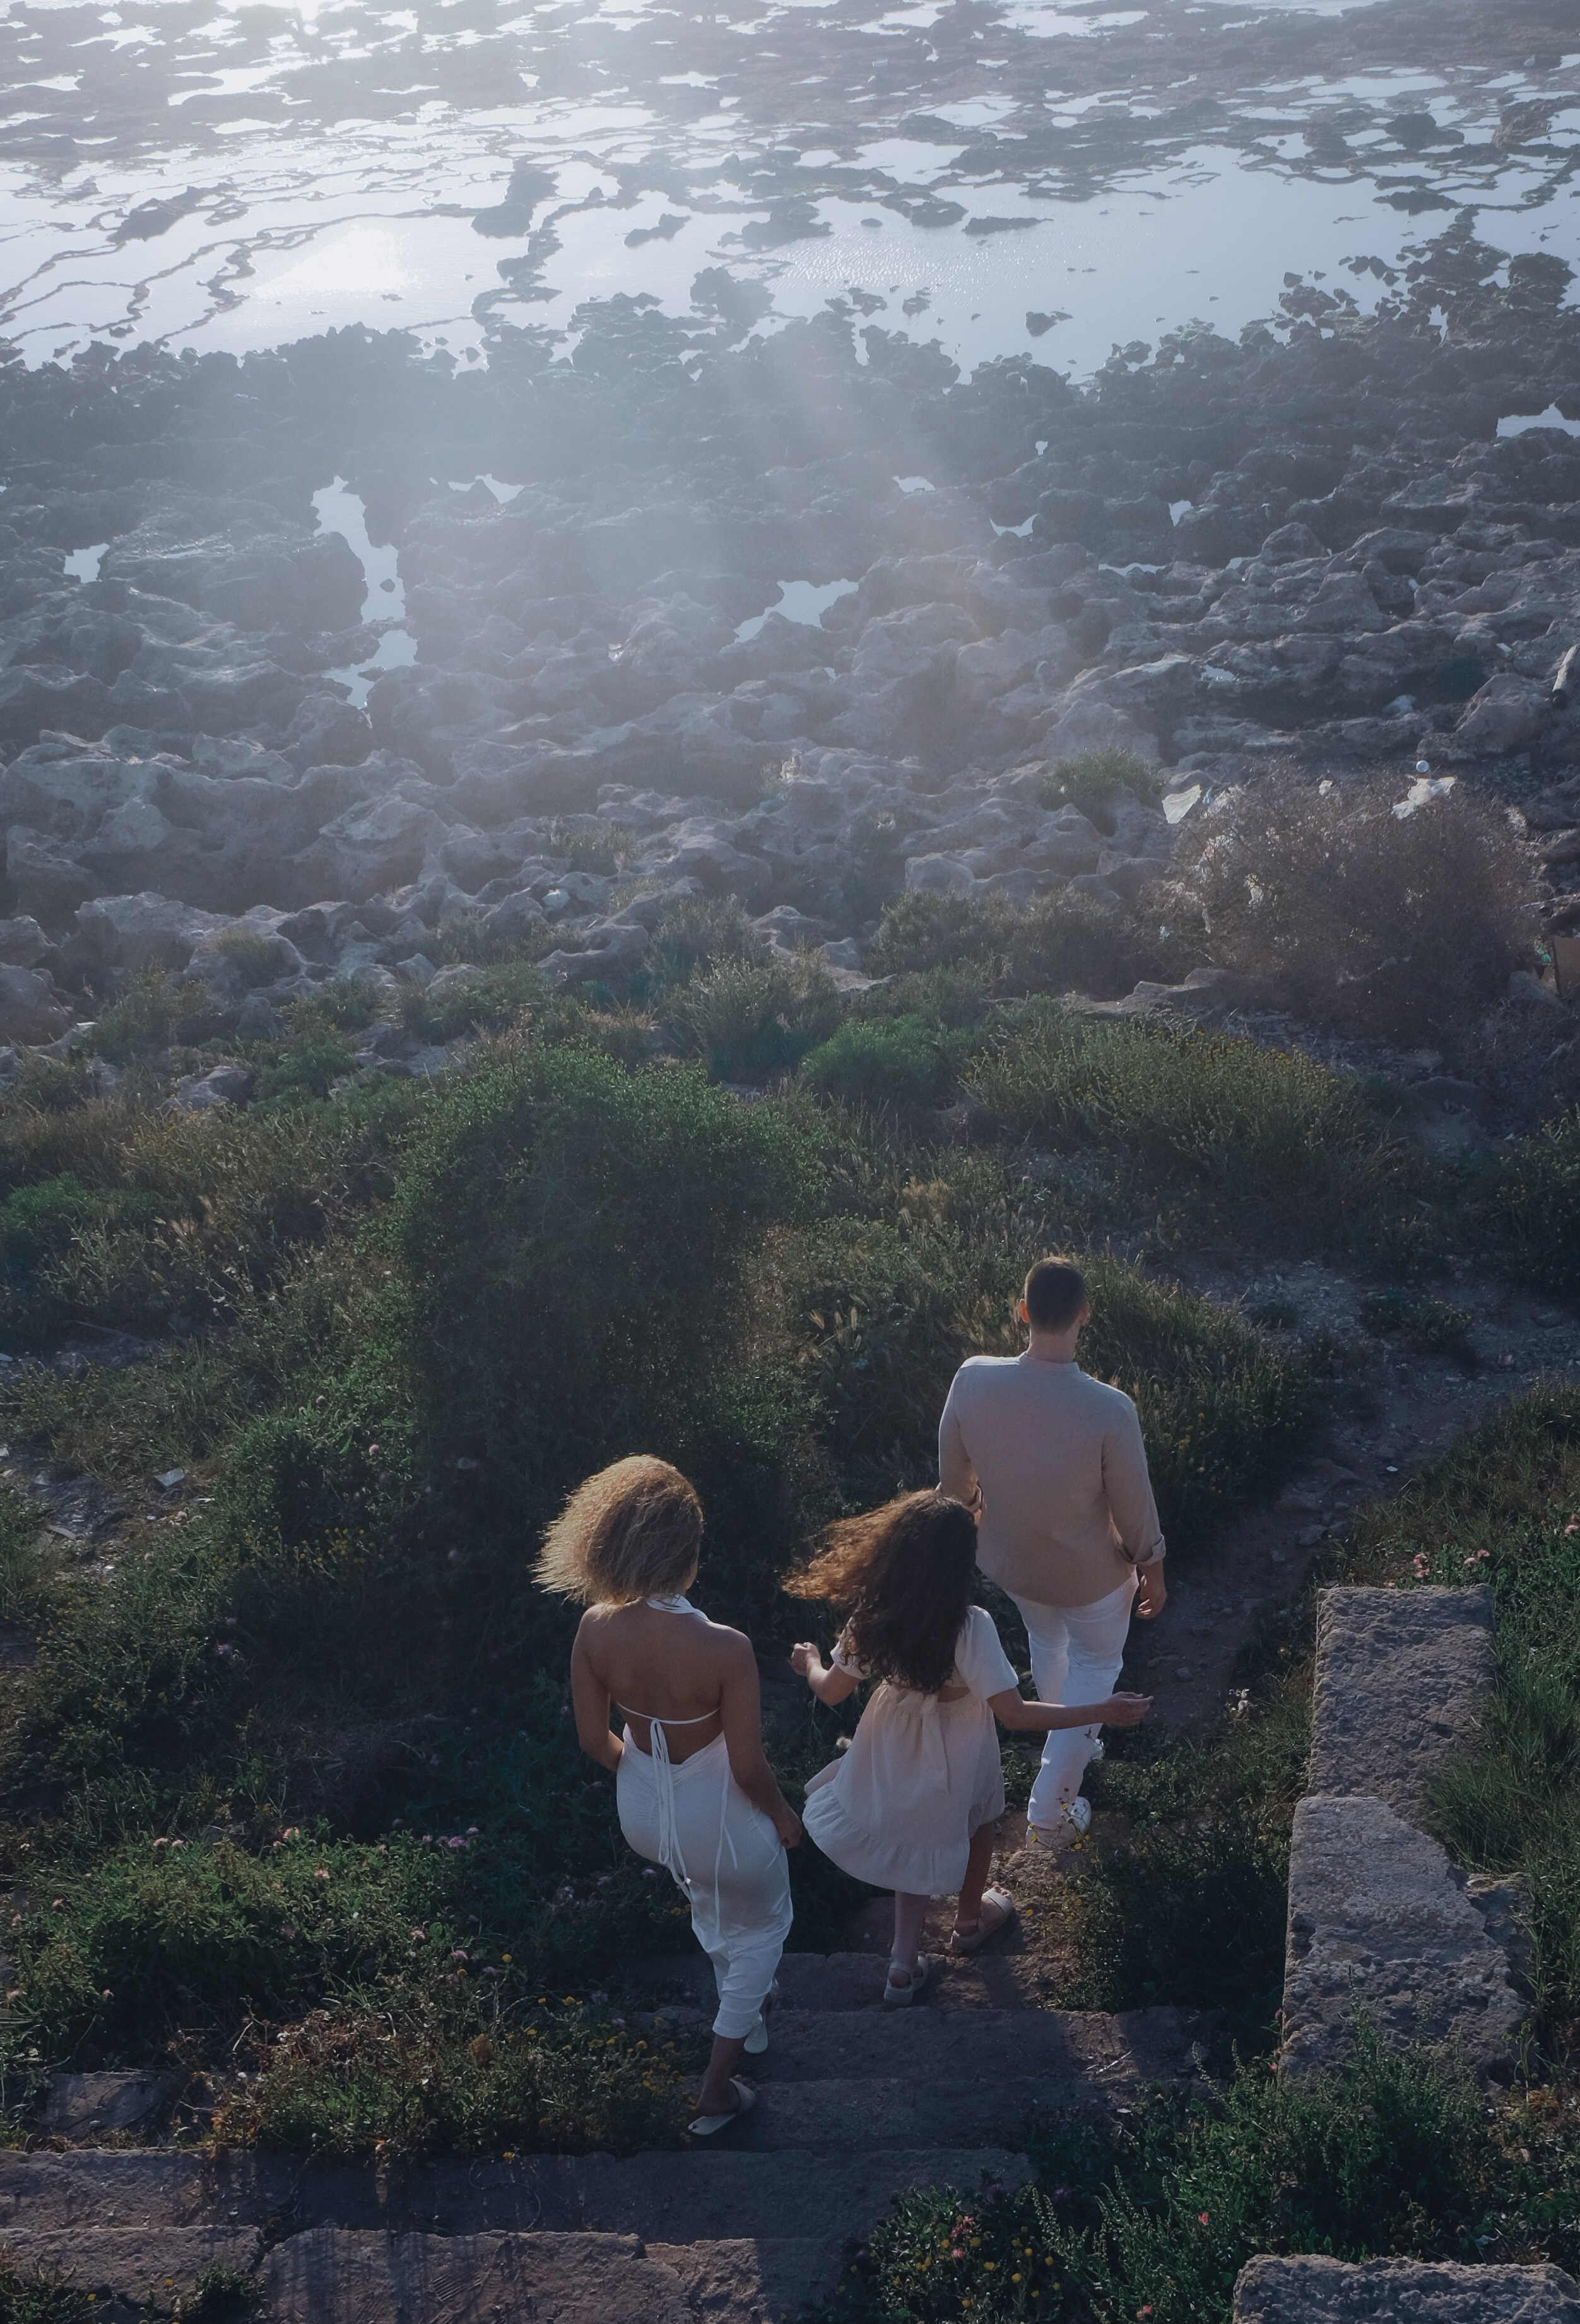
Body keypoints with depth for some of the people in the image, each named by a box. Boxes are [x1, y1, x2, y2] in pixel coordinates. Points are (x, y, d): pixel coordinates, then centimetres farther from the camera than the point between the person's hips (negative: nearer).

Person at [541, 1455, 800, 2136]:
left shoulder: (595, 1629, -22)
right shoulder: (724, 1649, -35)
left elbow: (593, 1739, -7)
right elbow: (749, 1767, -23)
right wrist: (782, 1814, -1)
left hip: (643, 1812, 5)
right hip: (717, 1818, -5)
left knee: (706, 1899, 37)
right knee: (759, 1928, 28)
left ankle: (747, 2012, 62)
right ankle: (717, 2088, 37)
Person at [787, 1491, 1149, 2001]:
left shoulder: (874, 1616, -22)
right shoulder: (970, 1627, -35)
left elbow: (831, 1691, -9)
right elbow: (1014, 1713, -31)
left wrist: (810, 1664, 14)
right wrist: (1104, 1712, -27)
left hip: (896, 1746, 3)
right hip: (956, 1757, -3)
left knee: (917, 1832, 29)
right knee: (975, 1819, 30)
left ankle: (904, 1960, 31)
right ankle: (970, 1921, 54)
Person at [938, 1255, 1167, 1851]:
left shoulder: (974, 1380, -26)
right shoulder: (1108, 1410, -35)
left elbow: (954, 1474, -7)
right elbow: (1134, 1507, -19)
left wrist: (969, 1504, 16)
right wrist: (1152, 1571, 1)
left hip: (1010, 1560, 4)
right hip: (1088, 1572, -3)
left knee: (1046, 1642, 34)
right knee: (1095, 1662, 26)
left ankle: (1069, 1744, 60)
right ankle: (1050, 1806, 32)